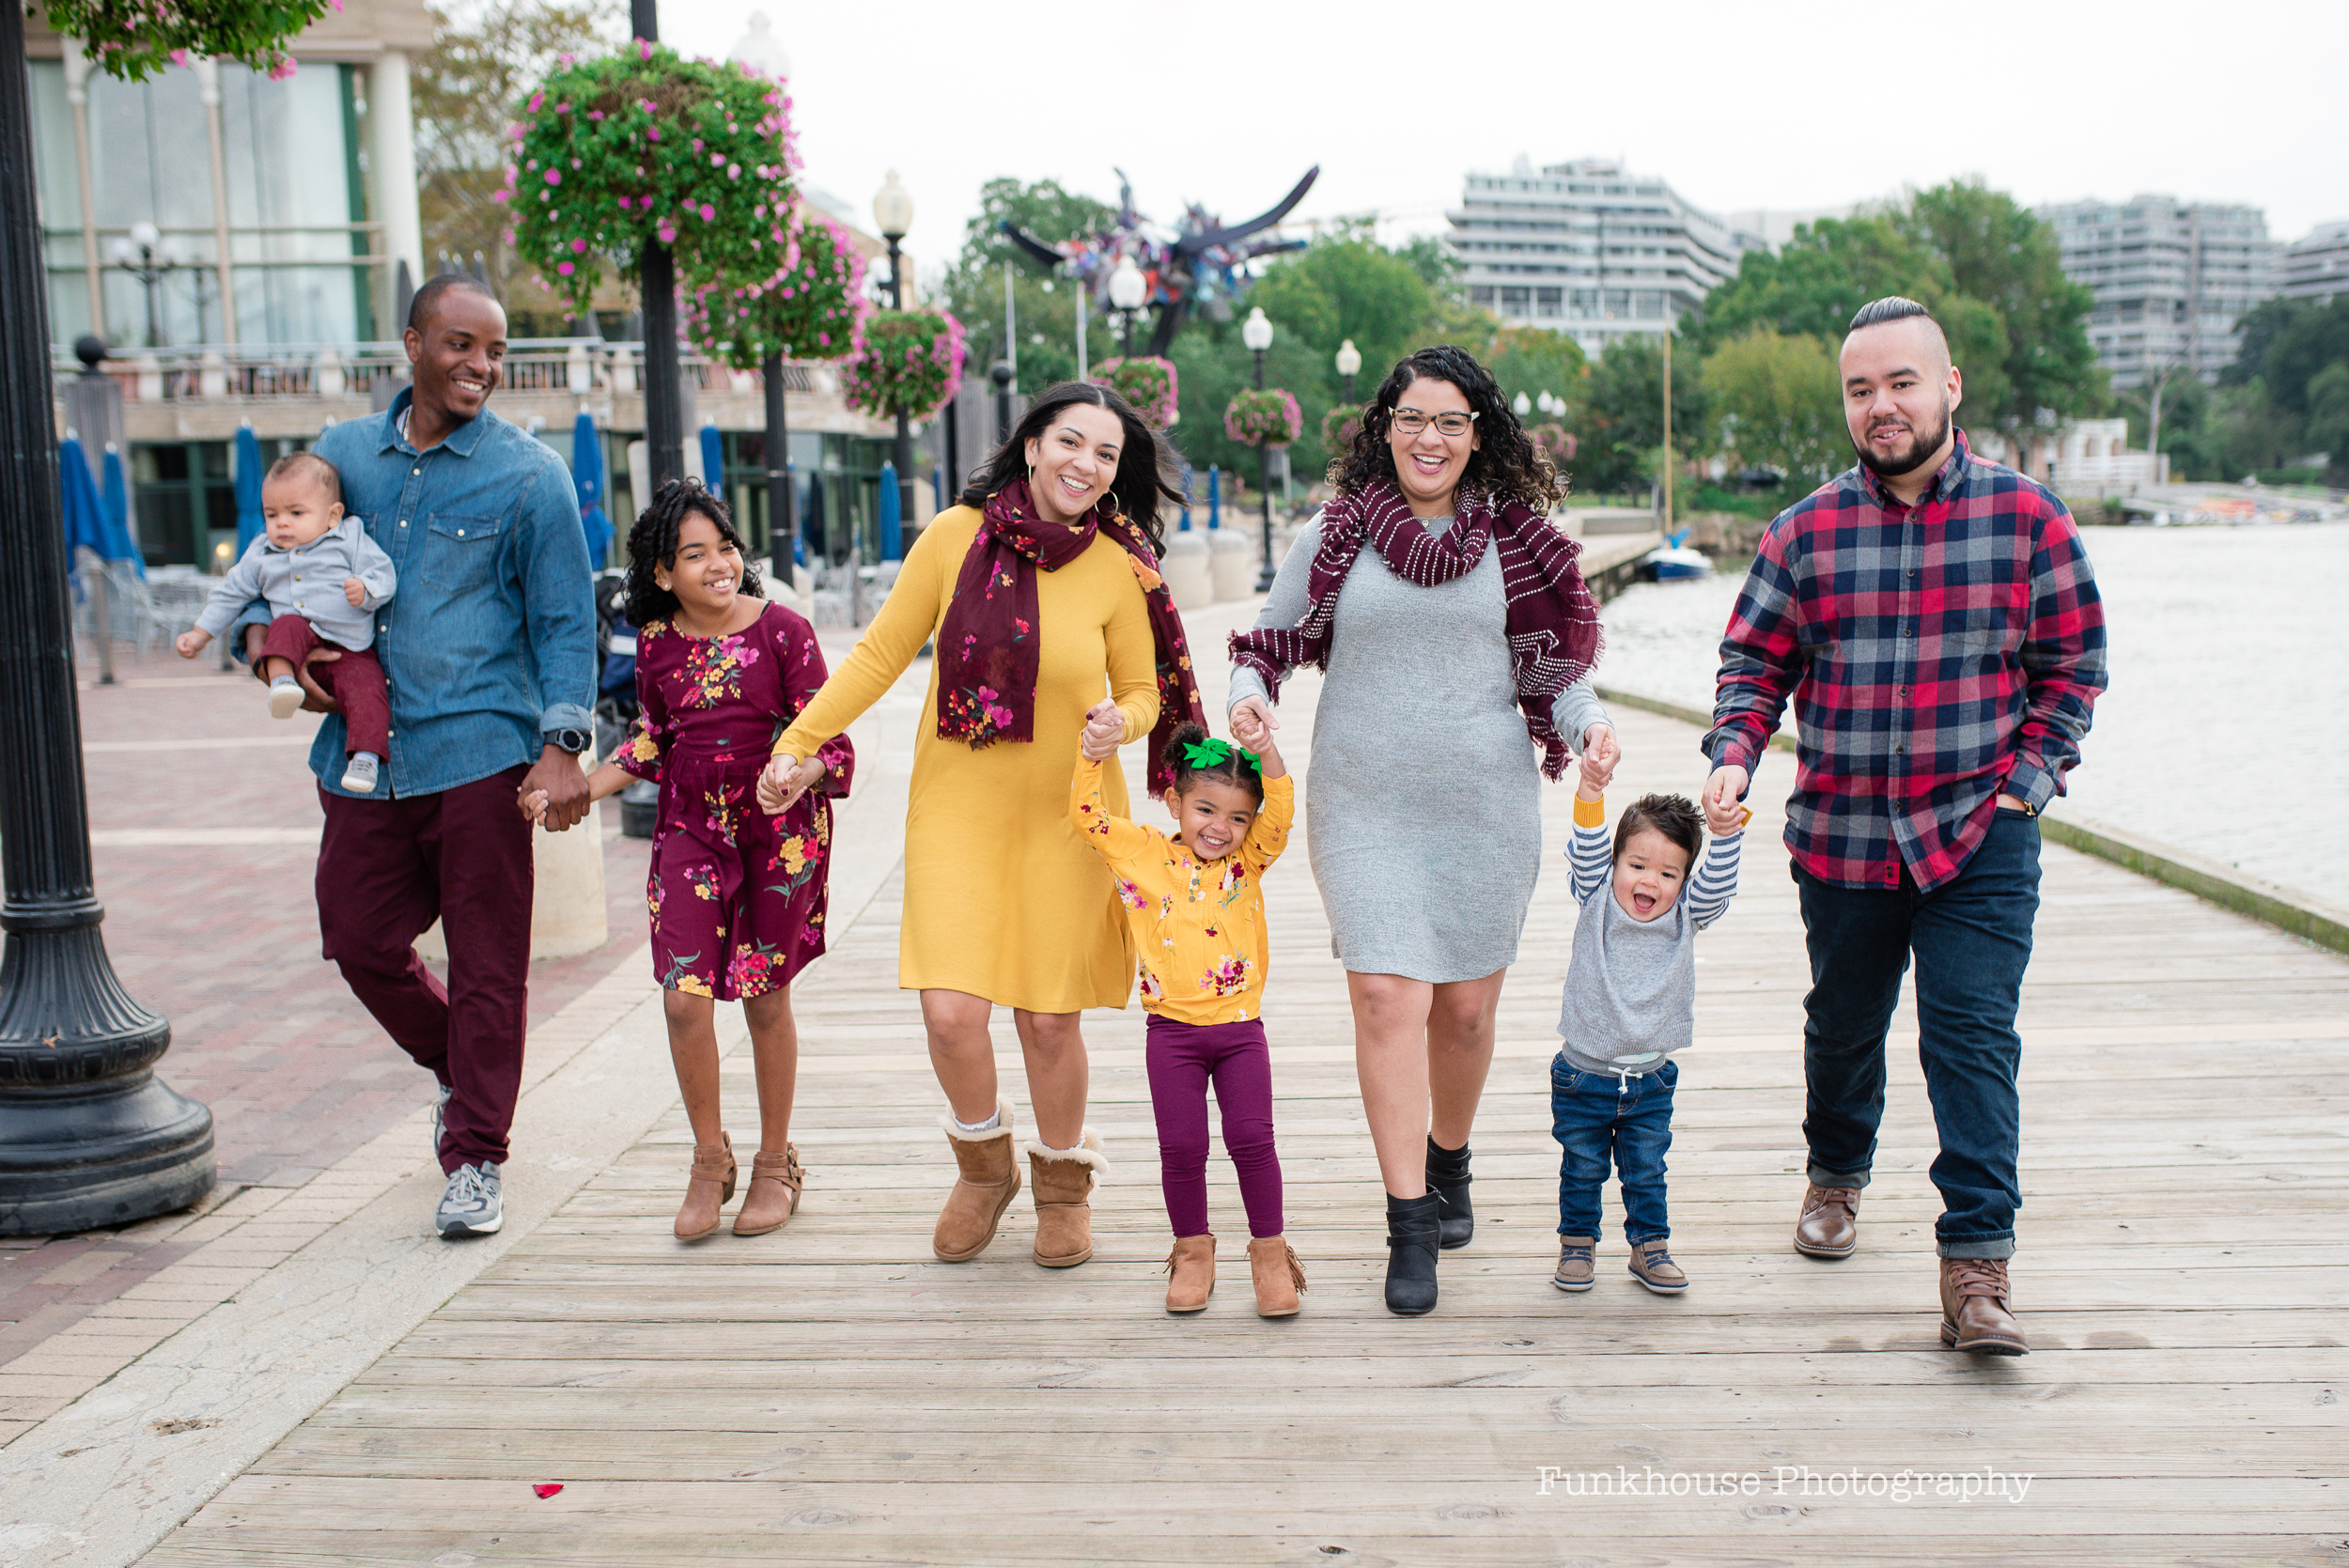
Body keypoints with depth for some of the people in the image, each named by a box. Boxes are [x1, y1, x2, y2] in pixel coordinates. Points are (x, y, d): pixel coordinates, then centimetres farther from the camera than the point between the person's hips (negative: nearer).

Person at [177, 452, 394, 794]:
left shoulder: (351, 540, 5)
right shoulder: (260, 555, 16)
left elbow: (383, 573, -2)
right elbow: (231, 595, 24)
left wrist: (365, 590, -24)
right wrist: (200, 634, 21)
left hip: (351, 650, -2)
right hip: (299, 642, 2)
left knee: (366, 690, -26)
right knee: (286, 626, -30)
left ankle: (365, 756, -26)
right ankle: (281, 681, -45)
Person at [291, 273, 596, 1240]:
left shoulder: (528, 474, 1)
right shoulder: (338, 456, 11)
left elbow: (564, 620, -1)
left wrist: (563, 745, -11)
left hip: (480, 753, -4)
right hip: (363, 752, 4)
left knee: (486, 962, 1)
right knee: (362, 943, 9)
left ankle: (475, 1158, 14)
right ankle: (459, 1073, 36)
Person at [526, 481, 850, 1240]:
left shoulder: (782, 630, -11)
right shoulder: (656, 643, 1)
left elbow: (829, 739, -10)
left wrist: (798, 772, -31)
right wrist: (577, 791, 7)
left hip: (780, 829, -3)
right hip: (692, 828, 3)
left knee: (765, 998, 7)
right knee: (685, 999, -6)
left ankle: (775, 1164, 26)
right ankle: (710, 1159, 16)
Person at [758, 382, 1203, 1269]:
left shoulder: (1119, 570, -5)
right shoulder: (955, 537, -4)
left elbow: (1144, 693, 6)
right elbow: (881, 654, 4)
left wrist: (1117, 723, -17)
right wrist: (797, 744, 4)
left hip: (1064, 816, 0)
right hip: (956, 807, 1)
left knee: (1048, 1019, 3)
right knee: (950, 1011, -8)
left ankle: (1064, 1181, 32)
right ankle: (983, 1166, 24)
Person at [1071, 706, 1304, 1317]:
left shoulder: (1248, 860, 3)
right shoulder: (1144, 854, 1)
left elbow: (1280, 810, -13)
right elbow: (1088, 814, -5)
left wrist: (1265, 750, -28)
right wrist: (1093, 754, -19)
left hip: (1240, 1027, 0)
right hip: (1173, 1031, 0)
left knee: (1252, 1140, -2)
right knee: (1181, 1146, 3)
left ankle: (1269, 1251, 14)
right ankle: (1193, 1249, 21)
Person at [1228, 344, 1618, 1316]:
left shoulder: (1517, 542, 6)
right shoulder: (1334, 538, 4)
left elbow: (1554, 665, 12)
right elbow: (1274, 641, 12)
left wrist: (1588, 722, -7)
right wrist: (1251, 690, -9)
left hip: (1485, 801, 1)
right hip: (1365, 805, -1)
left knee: (1467, 1006, 8)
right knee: (1389, 998, -10)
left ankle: (1448, 1164, 35)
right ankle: (1409, 1227, -3)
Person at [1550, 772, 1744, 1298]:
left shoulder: (1685, 916, -3)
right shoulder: (1597, 903, -8)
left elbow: (1717, 884, -18)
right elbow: (1587, 856, -22)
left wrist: (1726, 834, -34)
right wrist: (1591, 796, -37)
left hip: (1650, 1081, 1)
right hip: (1583, 1076, -1)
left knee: (1646, 1171, 12)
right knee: (1582, 1170, 12)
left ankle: (1649, 1247, 28)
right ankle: (1577, 1244, 29)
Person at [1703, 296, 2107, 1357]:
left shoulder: (2026, 516, -1)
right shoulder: (1806, 531, 1)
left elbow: (2071, 664, 5)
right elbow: (1753, 658, 7)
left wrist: (2028, 780, -5)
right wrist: (1733, 755, -10)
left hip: (1979, 834, -2)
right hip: (1840, 833, 2)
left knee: (1973, 1037, -8)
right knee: (1843, 1025, 18)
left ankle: (1976, 1266, -5)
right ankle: (1836, 1174, 44)